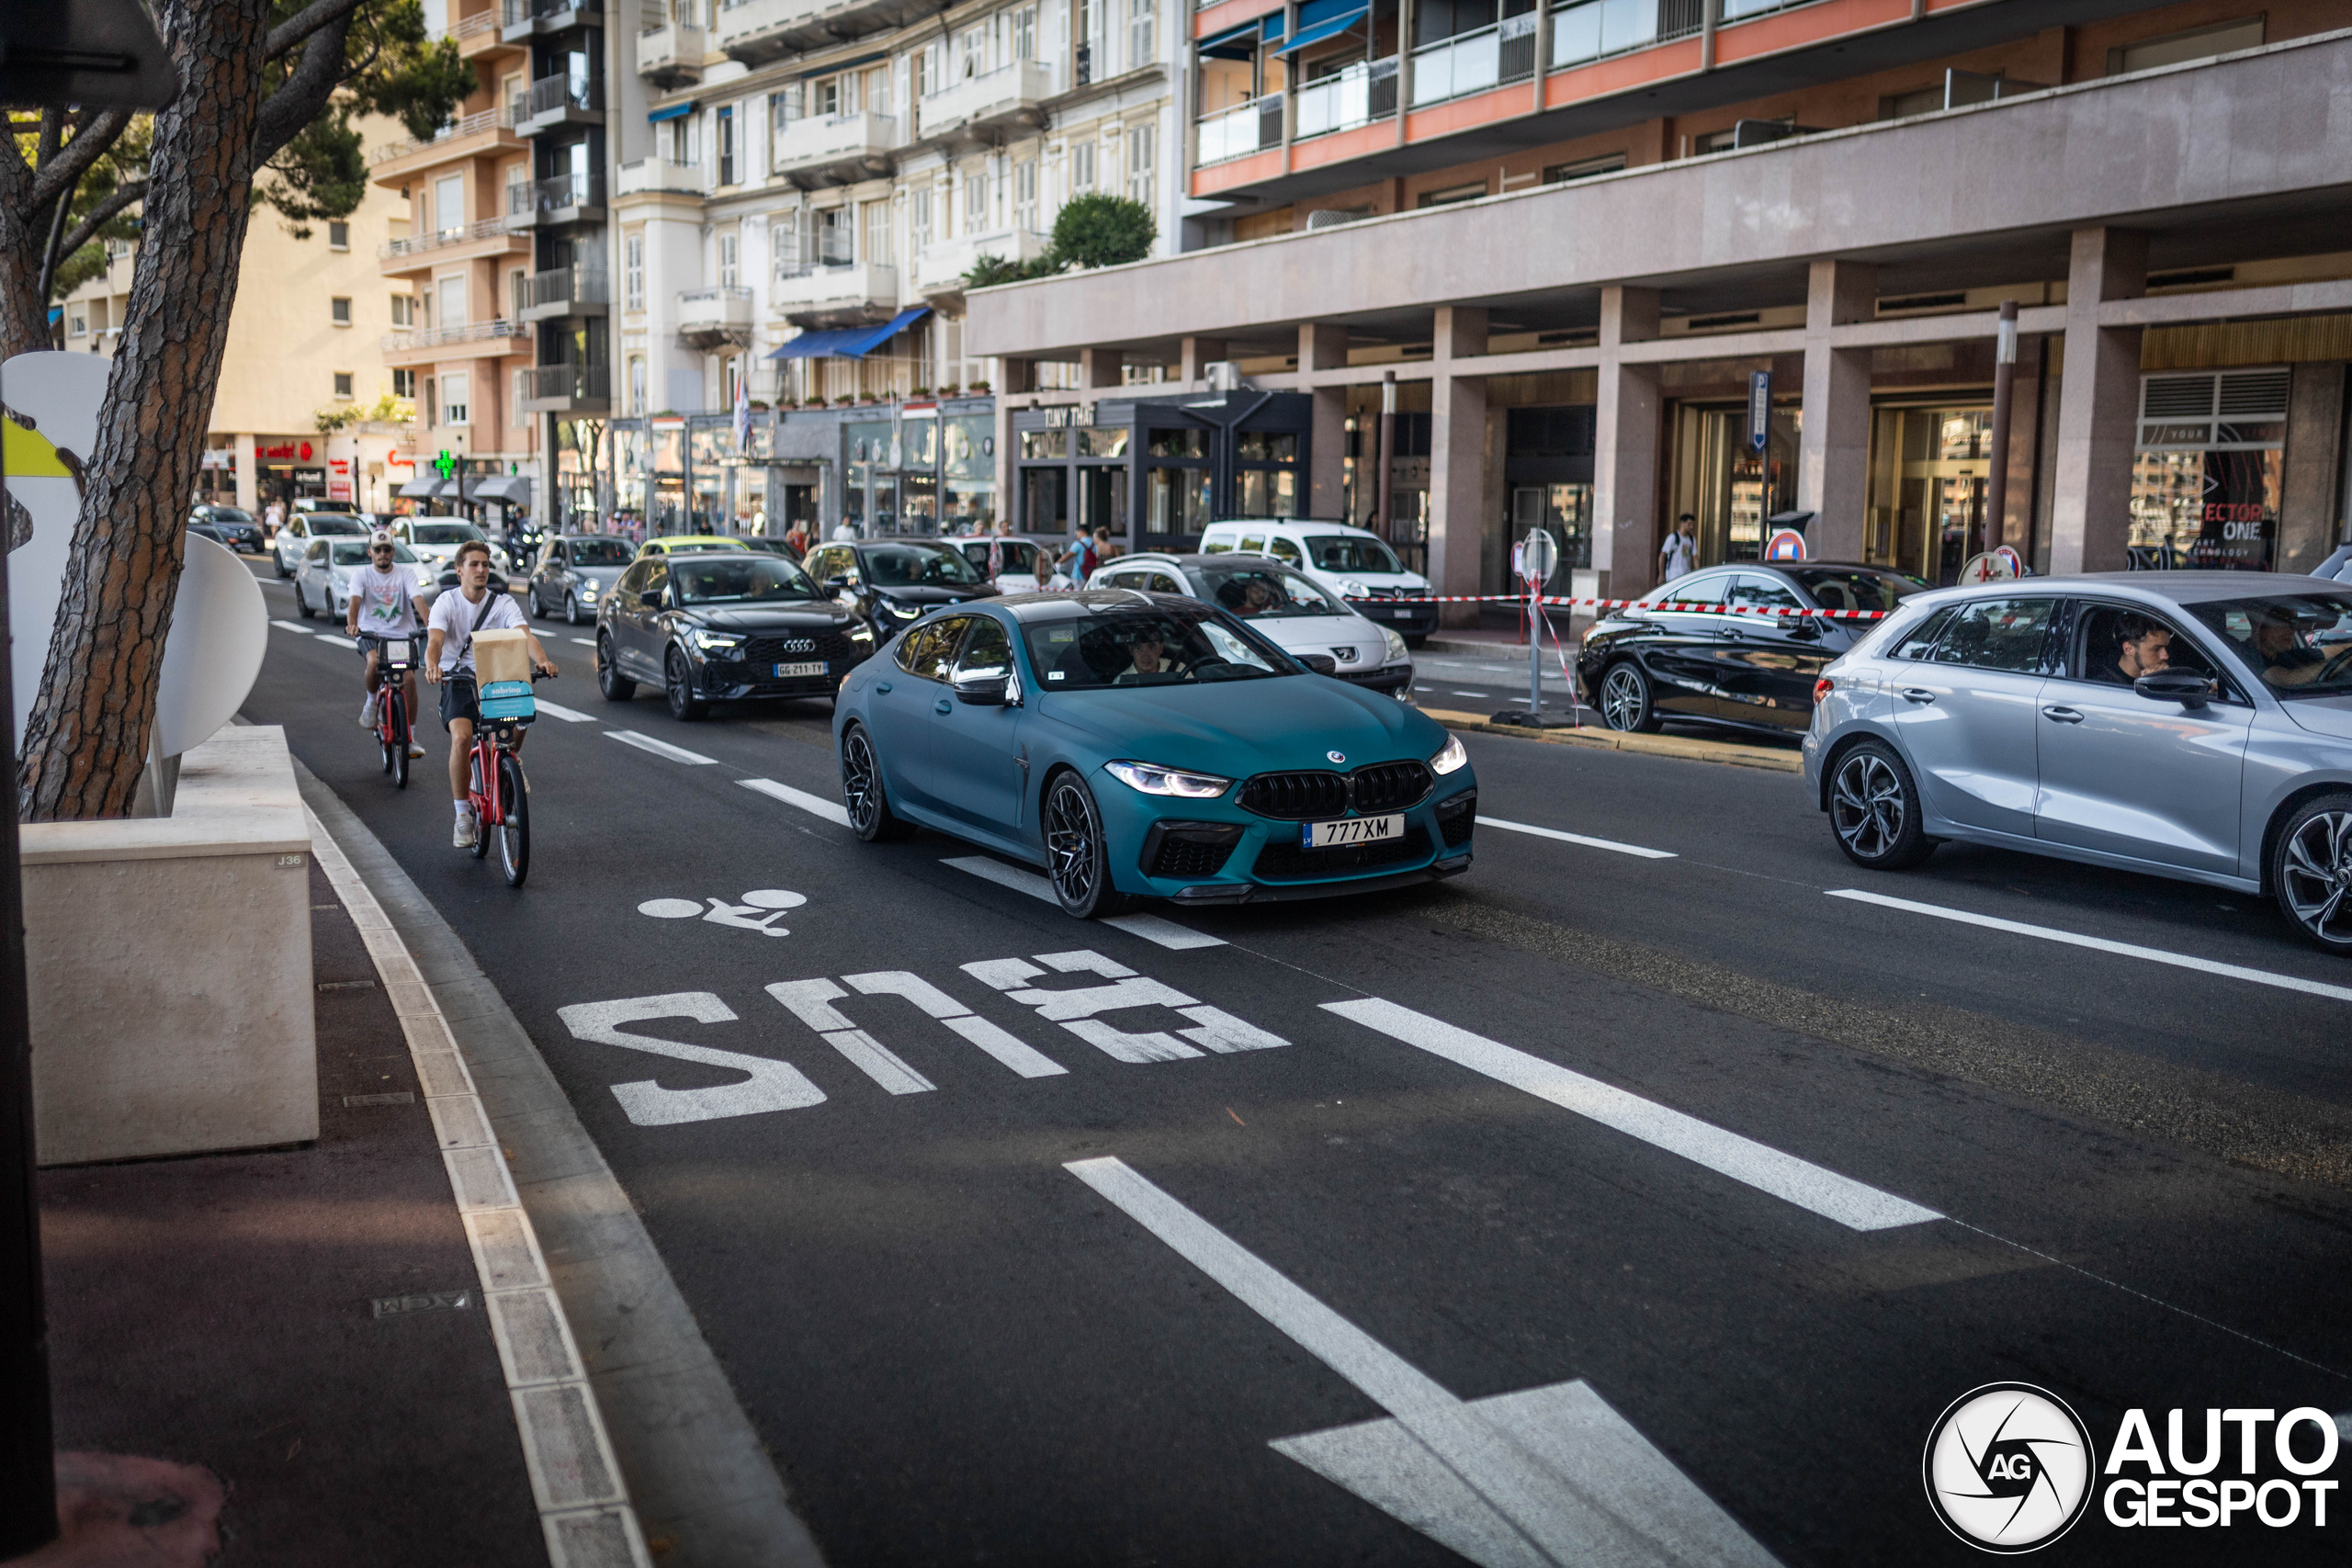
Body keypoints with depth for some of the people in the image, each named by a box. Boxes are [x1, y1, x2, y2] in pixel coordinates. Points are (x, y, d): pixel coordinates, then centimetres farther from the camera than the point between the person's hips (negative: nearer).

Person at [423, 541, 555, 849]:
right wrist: (432, 666, -41)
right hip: (458, 681, -2)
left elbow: (524, 634, -13)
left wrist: (542, 660, -35)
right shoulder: (446, 603, -1)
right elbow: (435, 640, -17)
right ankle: (462, 816, -13)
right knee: (462, 736, -27)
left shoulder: (503, 603, 3)